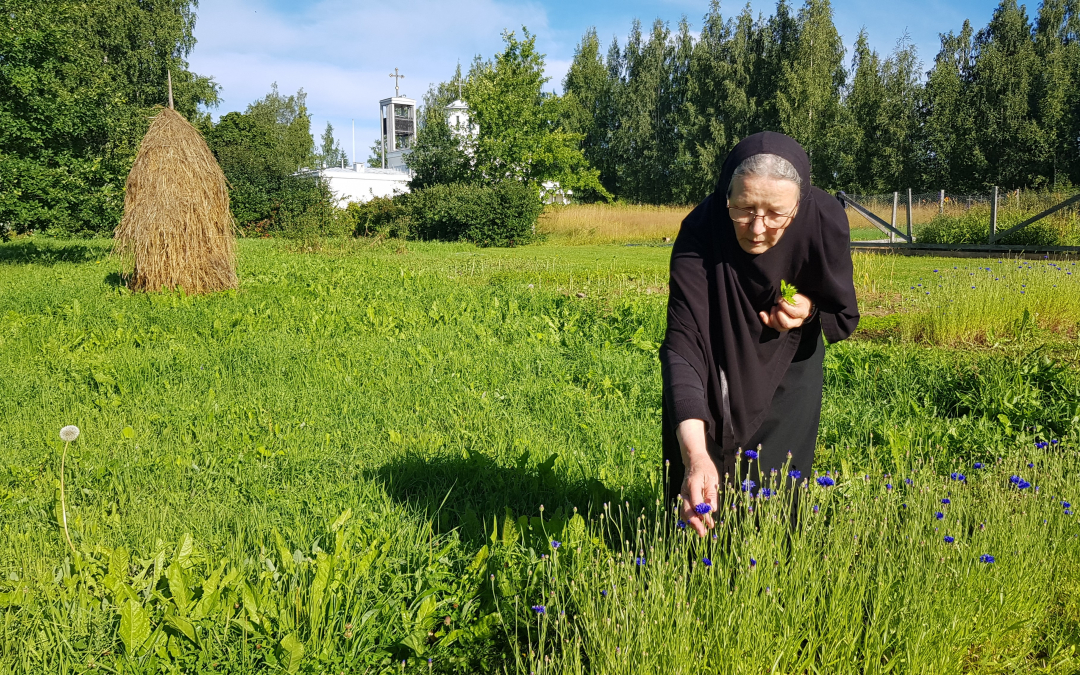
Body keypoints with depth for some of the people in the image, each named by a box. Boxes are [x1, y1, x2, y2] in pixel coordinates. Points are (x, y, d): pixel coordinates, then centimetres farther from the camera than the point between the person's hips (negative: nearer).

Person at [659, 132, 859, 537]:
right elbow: (682, 344, -45)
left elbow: (844, 317, -9)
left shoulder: (825, 221, -28)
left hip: (787, 365, 1)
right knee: (702, 501, 5)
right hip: (716, 370, -1)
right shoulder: (700, 233, -36)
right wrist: (695, 455, -57)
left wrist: (808, 310, -33)